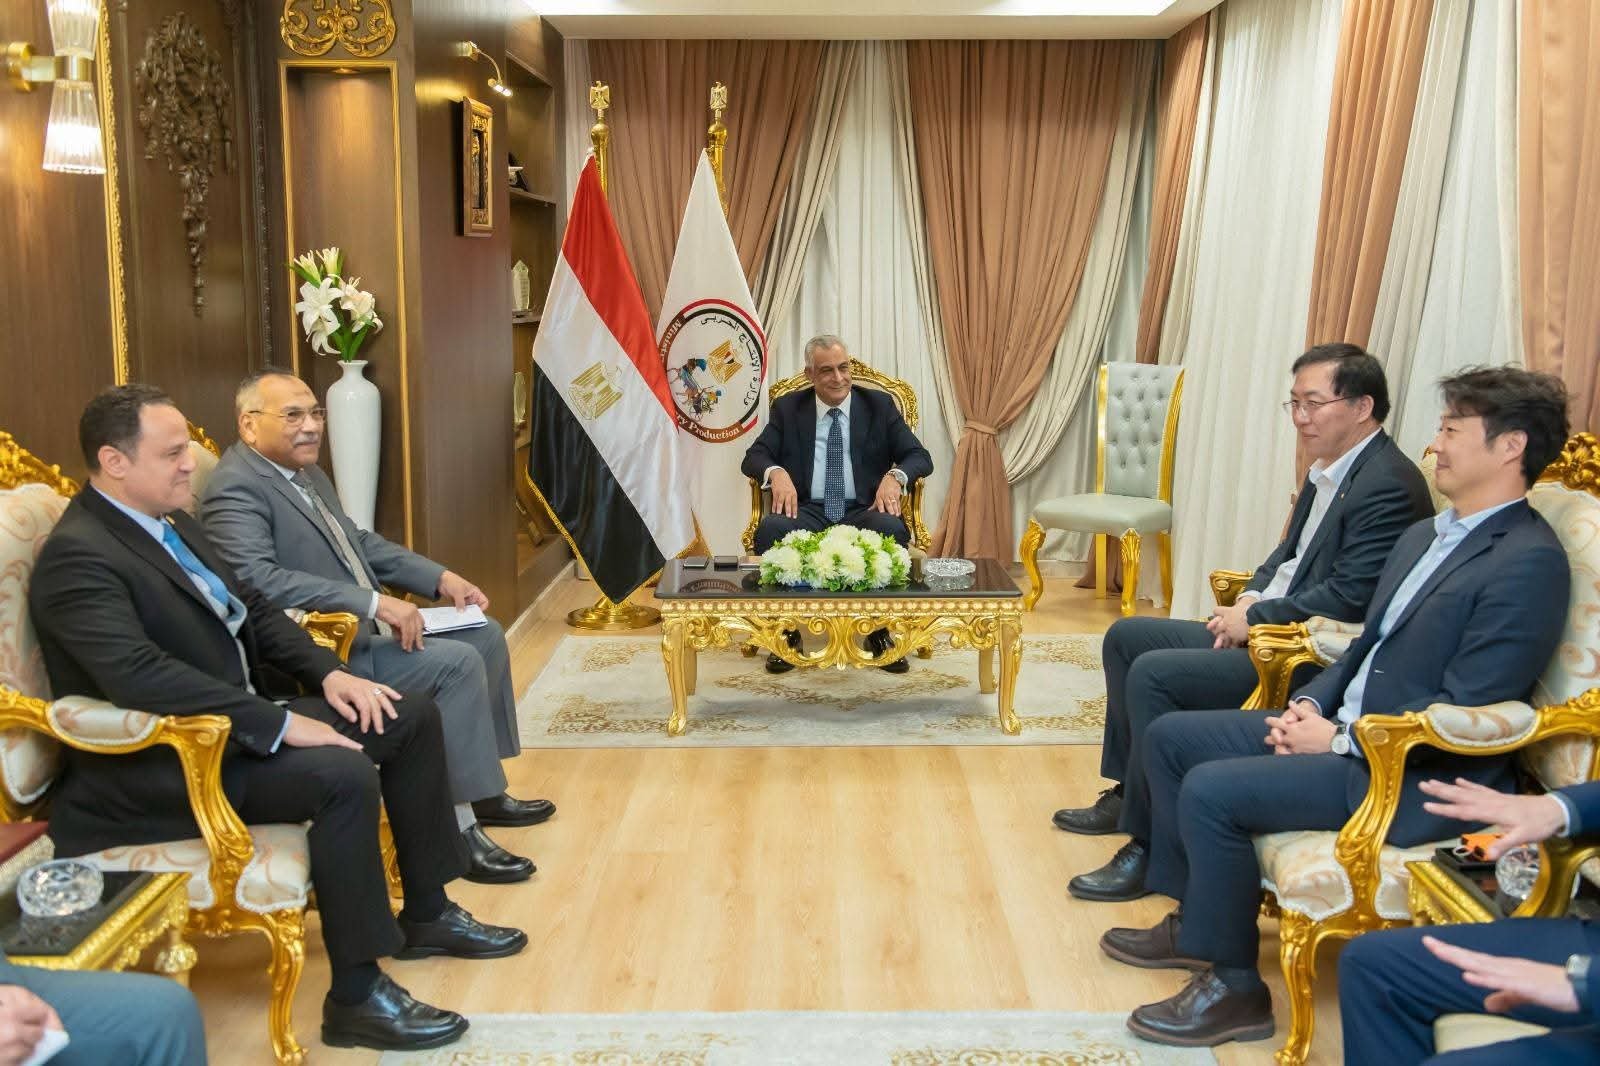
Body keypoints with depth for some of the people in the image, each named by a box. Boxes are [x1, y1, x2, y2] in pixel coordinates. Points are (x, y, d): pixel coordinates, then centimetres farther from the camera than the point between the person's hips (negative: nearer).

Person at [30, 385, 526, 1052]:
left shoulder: (173, 524, 10)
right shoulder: (76, 557, -19)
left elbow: (253, 611, 16)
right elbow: (139, 675, -31)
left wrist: (329, 673, 0)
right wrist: (279, 724, -30)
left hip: (239, 717, 10)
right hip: (160, 766, -10)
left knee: (413, 717, 4)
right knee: (344, 775, -31)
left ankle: (427, 914, 14)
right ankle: (356, 996, -17)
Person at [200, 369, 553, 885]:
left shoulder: (306, 472, 14)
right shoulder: (237, 488, -16)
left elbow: (360, 542, 22)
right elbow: (257, 578, -31)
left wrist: (440, 577, 8)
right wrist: (374, 603, -33)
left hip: (361, 627, 11)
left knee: (485, 634, 10)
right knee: (456, 663, -21)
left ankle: (485, 791, 19)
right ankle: (460, 828, -12)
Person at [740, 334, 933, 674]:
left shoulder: (879, 405, 9)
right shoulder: (788, 408, 11)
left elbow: (920, 457, 3)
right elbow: (754, 456, 3)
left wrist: (895, 476, -21)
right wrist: (776, 472, -21)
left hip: (863, 511, 0)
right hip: (807, 510, 0)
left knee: (892, 529, -35)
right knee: (771, 528, -33)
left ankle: (879, 633, -15)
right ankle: (787, 631, -15)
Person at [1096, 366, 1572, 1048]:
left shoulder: (1529, 563, -17)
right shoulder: (1424, 536, 13)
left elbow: (1465, 712, -23)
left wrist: (1341, 739, -17)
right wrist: (1312, 702, 2)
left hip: (1418, 777, -10)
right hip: (1347, 730, 10)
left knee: (1211, 791, -23)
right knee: (1170, 737, 7)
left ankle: (1233, 986, -5)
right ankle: (1194, 920, 19)